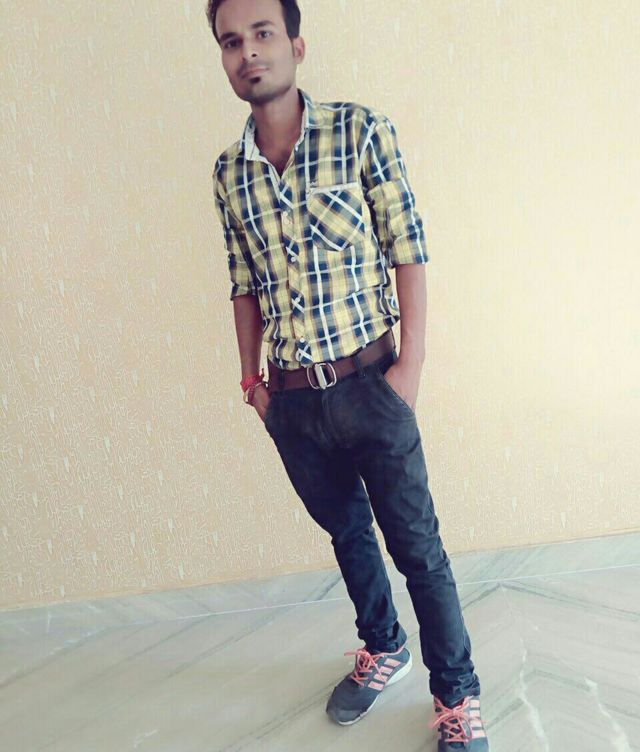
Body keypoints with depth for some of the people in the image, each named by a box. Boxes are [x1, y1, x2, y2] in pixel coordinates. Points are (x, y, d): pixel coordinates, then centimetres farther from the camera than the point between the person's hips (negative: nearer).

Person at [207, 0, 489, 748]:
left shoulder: (361, 130, -6)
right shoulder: (228, 172, 5)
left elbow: (409, 253, -7)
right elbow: (245, 286, 11)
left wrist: (411, 363, -11)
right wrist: (251, 379, 11)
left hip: (368, 384, -4)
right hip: (291, 400, 4)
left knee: (415, 543, 6)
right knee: (346, 531, 21)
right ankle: (383, 648, 45)